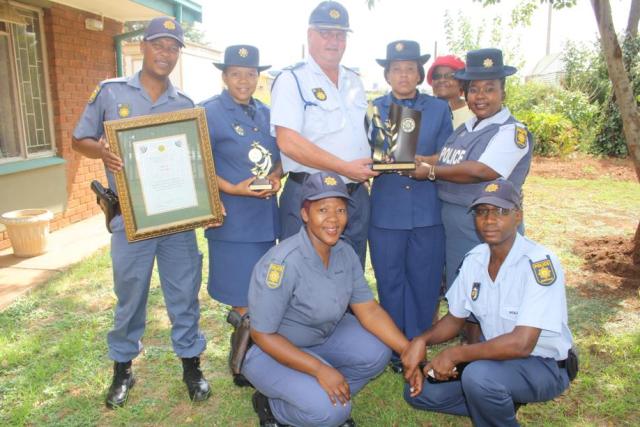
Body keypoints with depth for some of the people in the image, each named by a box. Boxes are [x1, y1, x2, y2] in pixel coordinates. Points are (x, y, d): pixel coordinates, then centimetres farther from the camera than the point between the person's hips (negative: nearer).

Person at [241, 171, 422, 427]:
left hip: (322, 337, 7)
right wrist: (319, 369, -31)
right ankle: (271, 406, 6)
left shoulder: (345, 253, -10)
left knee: (377, 353, -11)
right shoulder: (283, 263, -32)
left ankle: (327, 401, 11)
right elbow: (262, 335, -26)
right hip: (269, 350, -7)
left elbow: (369, 310, -5)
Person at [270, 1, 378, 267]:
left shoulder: (354, 81, 15)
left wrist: (372, 160, 7)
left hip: (356, 194, 7)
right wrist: (344, 168, -18)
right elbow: (288, 142, -19)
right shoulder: (292, 80, -7)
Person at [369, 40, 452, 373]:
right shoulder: (372, 109, 9)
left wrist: (425, 165, -14)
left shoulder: (439, 109, 10)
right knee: (390, 282, 6)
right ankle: (396, 349, 23)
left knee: (424, 281, 5)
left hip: (427, 211, 1)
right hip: (386, 211, 0)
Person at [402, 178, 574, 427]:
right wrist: (422, 341, -12)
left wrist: (454, 354, -25)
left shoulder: (539, 263, -25)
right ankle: (500, 406, 12)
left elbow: (521, 344, -32)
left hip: (544, 366, -6)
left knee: (478, 375, -35)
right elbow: (455, 319, 7)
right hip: (498, 356, 7)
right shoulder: (474, 259, -4)